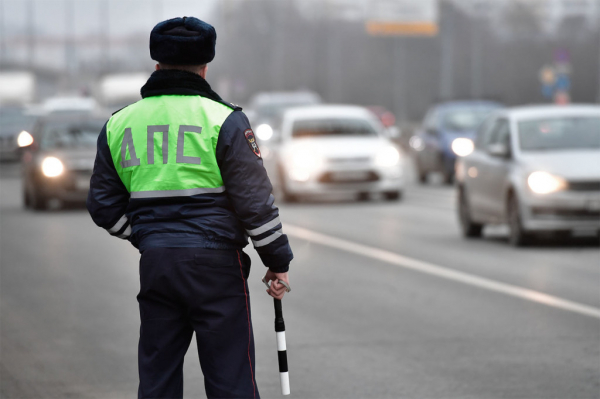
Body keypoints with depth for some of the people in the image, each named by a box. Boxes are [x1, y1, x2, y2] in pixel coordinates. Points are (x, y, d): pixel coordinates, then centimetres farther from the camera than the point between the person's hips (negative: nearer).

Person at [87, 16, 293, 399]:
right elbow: (256, 200, -7)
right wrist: (278, 261, 2)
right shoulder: (224, 120, -6)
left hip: (155, 266, 4)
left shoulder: (119, 124, 8)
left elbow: (103, 205, 12)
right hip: (215, 266, -4)